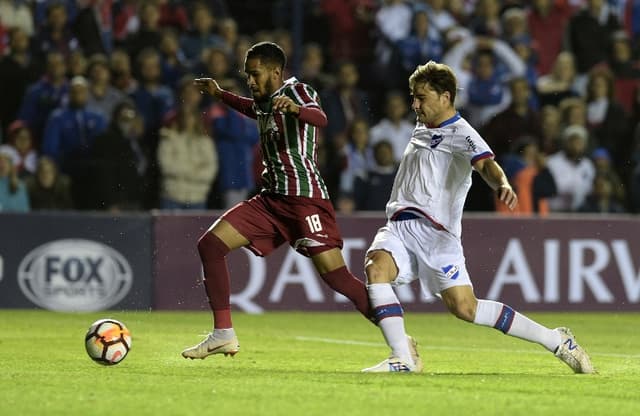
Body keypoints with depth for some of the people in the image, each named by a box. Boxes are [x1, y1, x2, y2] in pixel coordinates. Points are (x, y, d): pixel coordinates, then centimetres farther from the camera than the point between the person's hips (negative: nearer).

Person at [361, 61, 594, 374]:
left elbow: (485, 163, -25)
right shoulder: (422, 129, 20)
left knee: (464, 308, -14)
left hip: (436, 232, -7)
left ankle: (557, 341, 0)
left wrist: (502, 184, -45)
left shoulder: (460, 134, -5)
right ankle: (402, 360, -26)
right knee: (376, 267, -25)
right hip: (399, 227, 7)